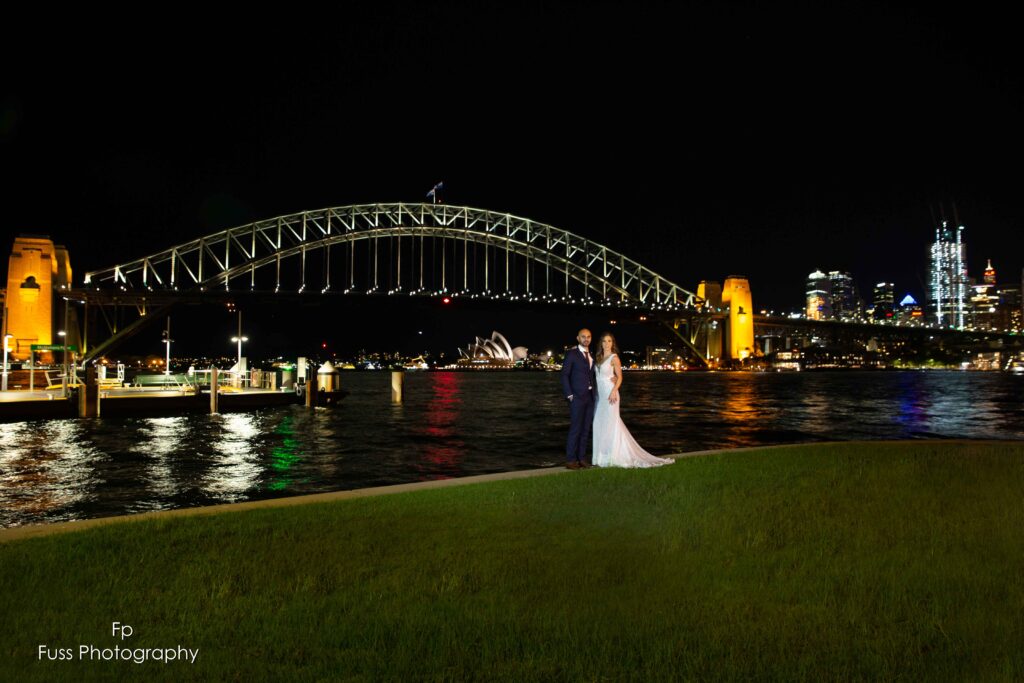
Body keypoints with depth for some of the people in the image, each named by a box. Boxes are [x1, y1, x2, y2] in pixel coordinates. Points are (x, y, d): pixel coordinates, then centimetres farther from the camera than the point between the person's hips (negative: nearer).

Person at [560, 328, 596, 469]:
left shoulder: (591, 355, 15)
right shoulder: (571, 354, -4)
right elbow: (564, 375, -7)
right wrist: (569, 395, -12)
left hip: (590, 396, 6)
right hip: (577, 396, -6)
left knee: (586, 429, 7)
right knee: (575, 429, -6)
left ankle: (582, 458, 14)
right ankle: (570, 460, -1)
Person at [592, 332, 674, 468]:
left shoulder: (614, 358, -4)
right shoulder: (599, 358, 14)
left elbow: (620, 377, -9)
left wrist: (614, 391, -20)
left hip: (609, 393, -7)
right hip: (599, 394, 7)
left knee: (610, 423, -5)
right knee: (599, 424, 6)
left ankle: (613, 456, 0)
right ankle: (602, 455, 13)